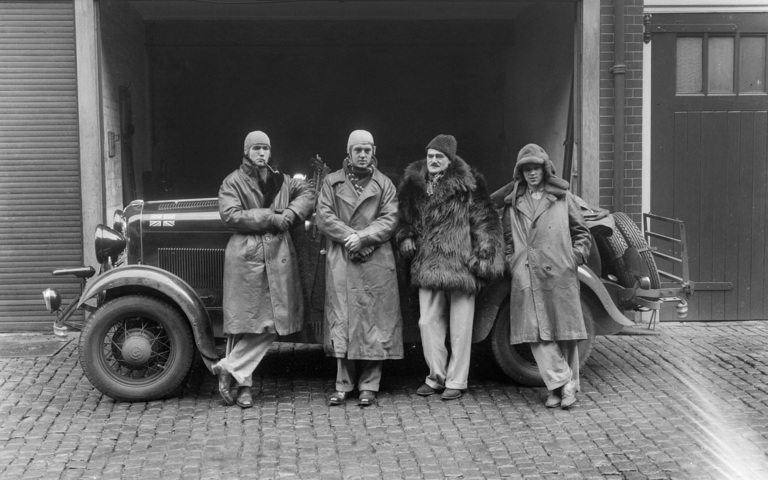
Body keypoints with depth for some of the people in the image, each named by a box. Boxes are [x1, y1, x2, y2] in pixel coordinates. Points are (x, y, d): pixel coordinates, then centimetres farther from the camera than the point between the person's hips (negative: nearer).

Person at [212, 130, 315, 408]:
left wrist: (290, 214, -8)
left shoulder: (280, 181, 19)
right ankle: (243, 384, 3)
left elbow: (307, 193, 11)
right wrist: (271, 217, -11)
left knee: (272, 324, -3)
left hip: (278, 259, 5)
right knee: (244, 321, -5)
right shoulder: (232, 183, 5)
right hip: (245, 257, -4)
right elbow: (230, 216, -9)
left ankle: (229, 369, 5)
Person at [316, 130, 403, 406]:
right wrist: (350, 236, -12)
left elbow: (389, 220, 0)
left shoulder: (384, 184, 10)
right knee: (342, 320, -1)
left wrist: (363, 237, -14)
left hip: (376, 262, 0)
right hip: (340, 261, 0)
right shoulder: (332, 182, 11)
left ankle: (369, 385, 5)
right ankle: (343, 384, 5)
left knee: (374, 320, -1)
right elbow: (324, 217, 1)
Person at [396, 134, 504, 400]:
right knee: (428, 323, 8)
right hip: (427, 266, 5)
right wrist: (406, 237, 6)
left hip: (460, 265, -4)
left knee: (460, 326, 3)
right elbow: (406, 216, 23)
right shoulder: (414, 183, 9)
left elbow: (485, 221, -4)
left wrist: (484, 256, -10)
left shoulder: (468, 184, -4)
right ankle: (436, 376, 22)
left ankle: (456, 381, 14)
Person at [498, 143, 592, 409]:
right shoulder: (513, 203, 14)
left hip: (560, 276, -1)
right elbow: (507, 238, 21)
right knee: (537, 333, -7)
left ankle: (567, 386, 10)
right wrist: (511, 261, 7)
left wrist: (576, 256, 1)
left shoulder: (563, 198, 10)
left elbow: (581, 232, 14)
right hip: (526, 279, 1)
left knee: (565, 332, 1)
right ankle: (562, 383, 0)